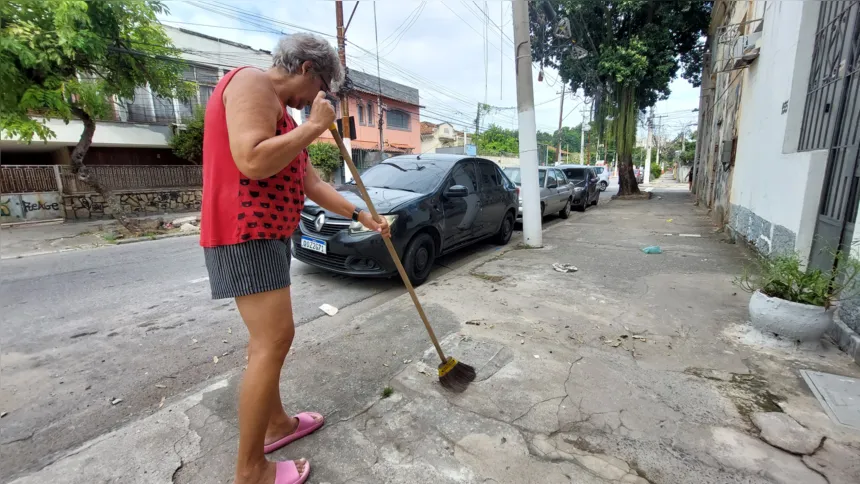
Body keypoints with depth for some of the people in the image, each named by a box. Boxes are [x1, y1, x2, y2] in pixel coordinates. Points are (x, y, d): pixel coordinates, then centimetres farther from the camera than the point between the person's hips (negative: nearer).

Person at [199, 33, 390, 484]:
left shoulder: (283, 114, 21)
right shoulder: (252, 82, -9)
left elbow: (313, 183, 19)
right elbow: (253, 162, -25)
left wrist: (361, 215, 18)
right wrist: (315, 125, -13)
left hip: (267, 235, 11)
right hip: (245, 235, -11)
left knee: (268, 337, 16)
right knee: (273, 340, -10)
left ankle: (276, 423, 32)